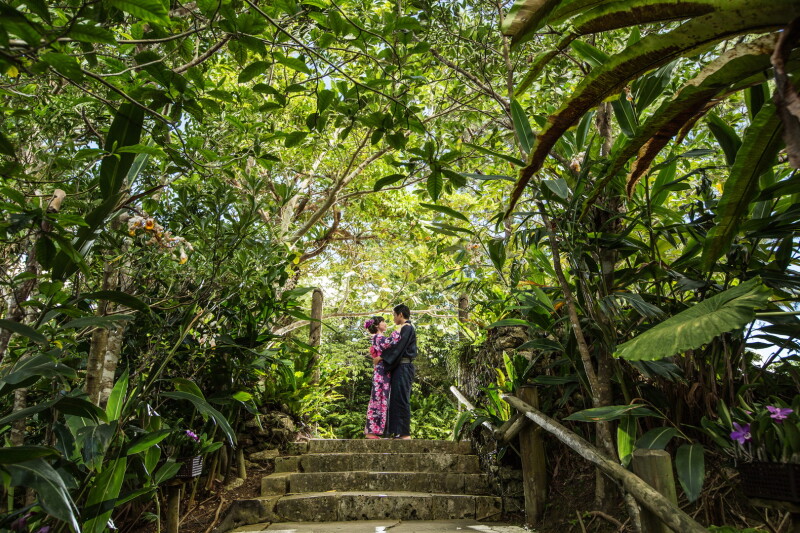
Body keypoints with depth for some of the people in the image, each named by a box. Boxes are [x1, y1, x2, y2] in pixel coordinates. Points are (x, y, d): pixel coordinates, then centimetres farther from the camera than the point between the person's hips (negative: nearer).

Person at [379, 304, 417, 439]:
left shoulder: (407, 328, -9)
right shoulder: (406, 329, 21)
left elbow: (398, 347, -17)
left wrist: (382, 357, -13)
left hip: (403, 367, -10)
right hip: (401, 368, 10)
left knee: (401, 399, -9)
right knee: (397, 399, 9)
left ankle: (405, 433, -7)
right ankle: (399, 432, 12)